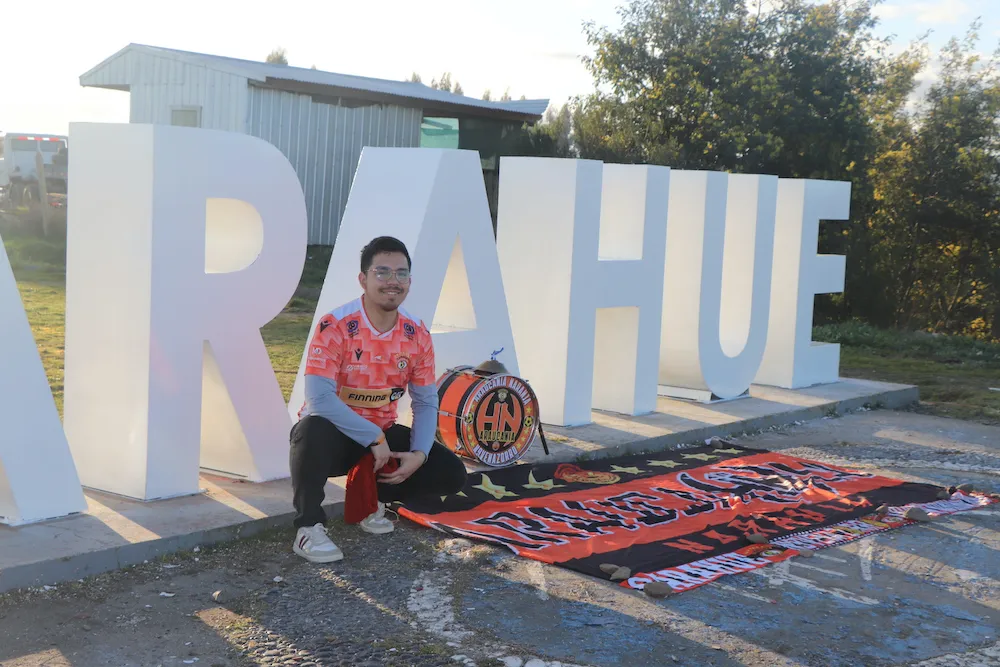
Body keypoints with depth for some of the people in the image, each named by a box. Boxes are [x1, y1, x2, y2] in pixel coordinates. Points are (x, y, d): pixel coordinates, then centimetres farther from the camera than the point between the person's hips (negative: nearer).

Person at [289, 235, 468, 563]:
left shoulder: (417, 335, -5)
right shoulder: (335, 326, -21)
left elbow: (426, 403, 1)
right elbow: (318, 398, -29)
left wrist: (419, 454, -16)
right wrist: (374, 438, -29)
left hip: (383, 435, 5)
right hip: (336, 432, -5)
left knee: (451, 473, -8)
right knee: (314, 430, -41)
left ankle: (374, 495, 16)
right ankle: (309, 527, -19)